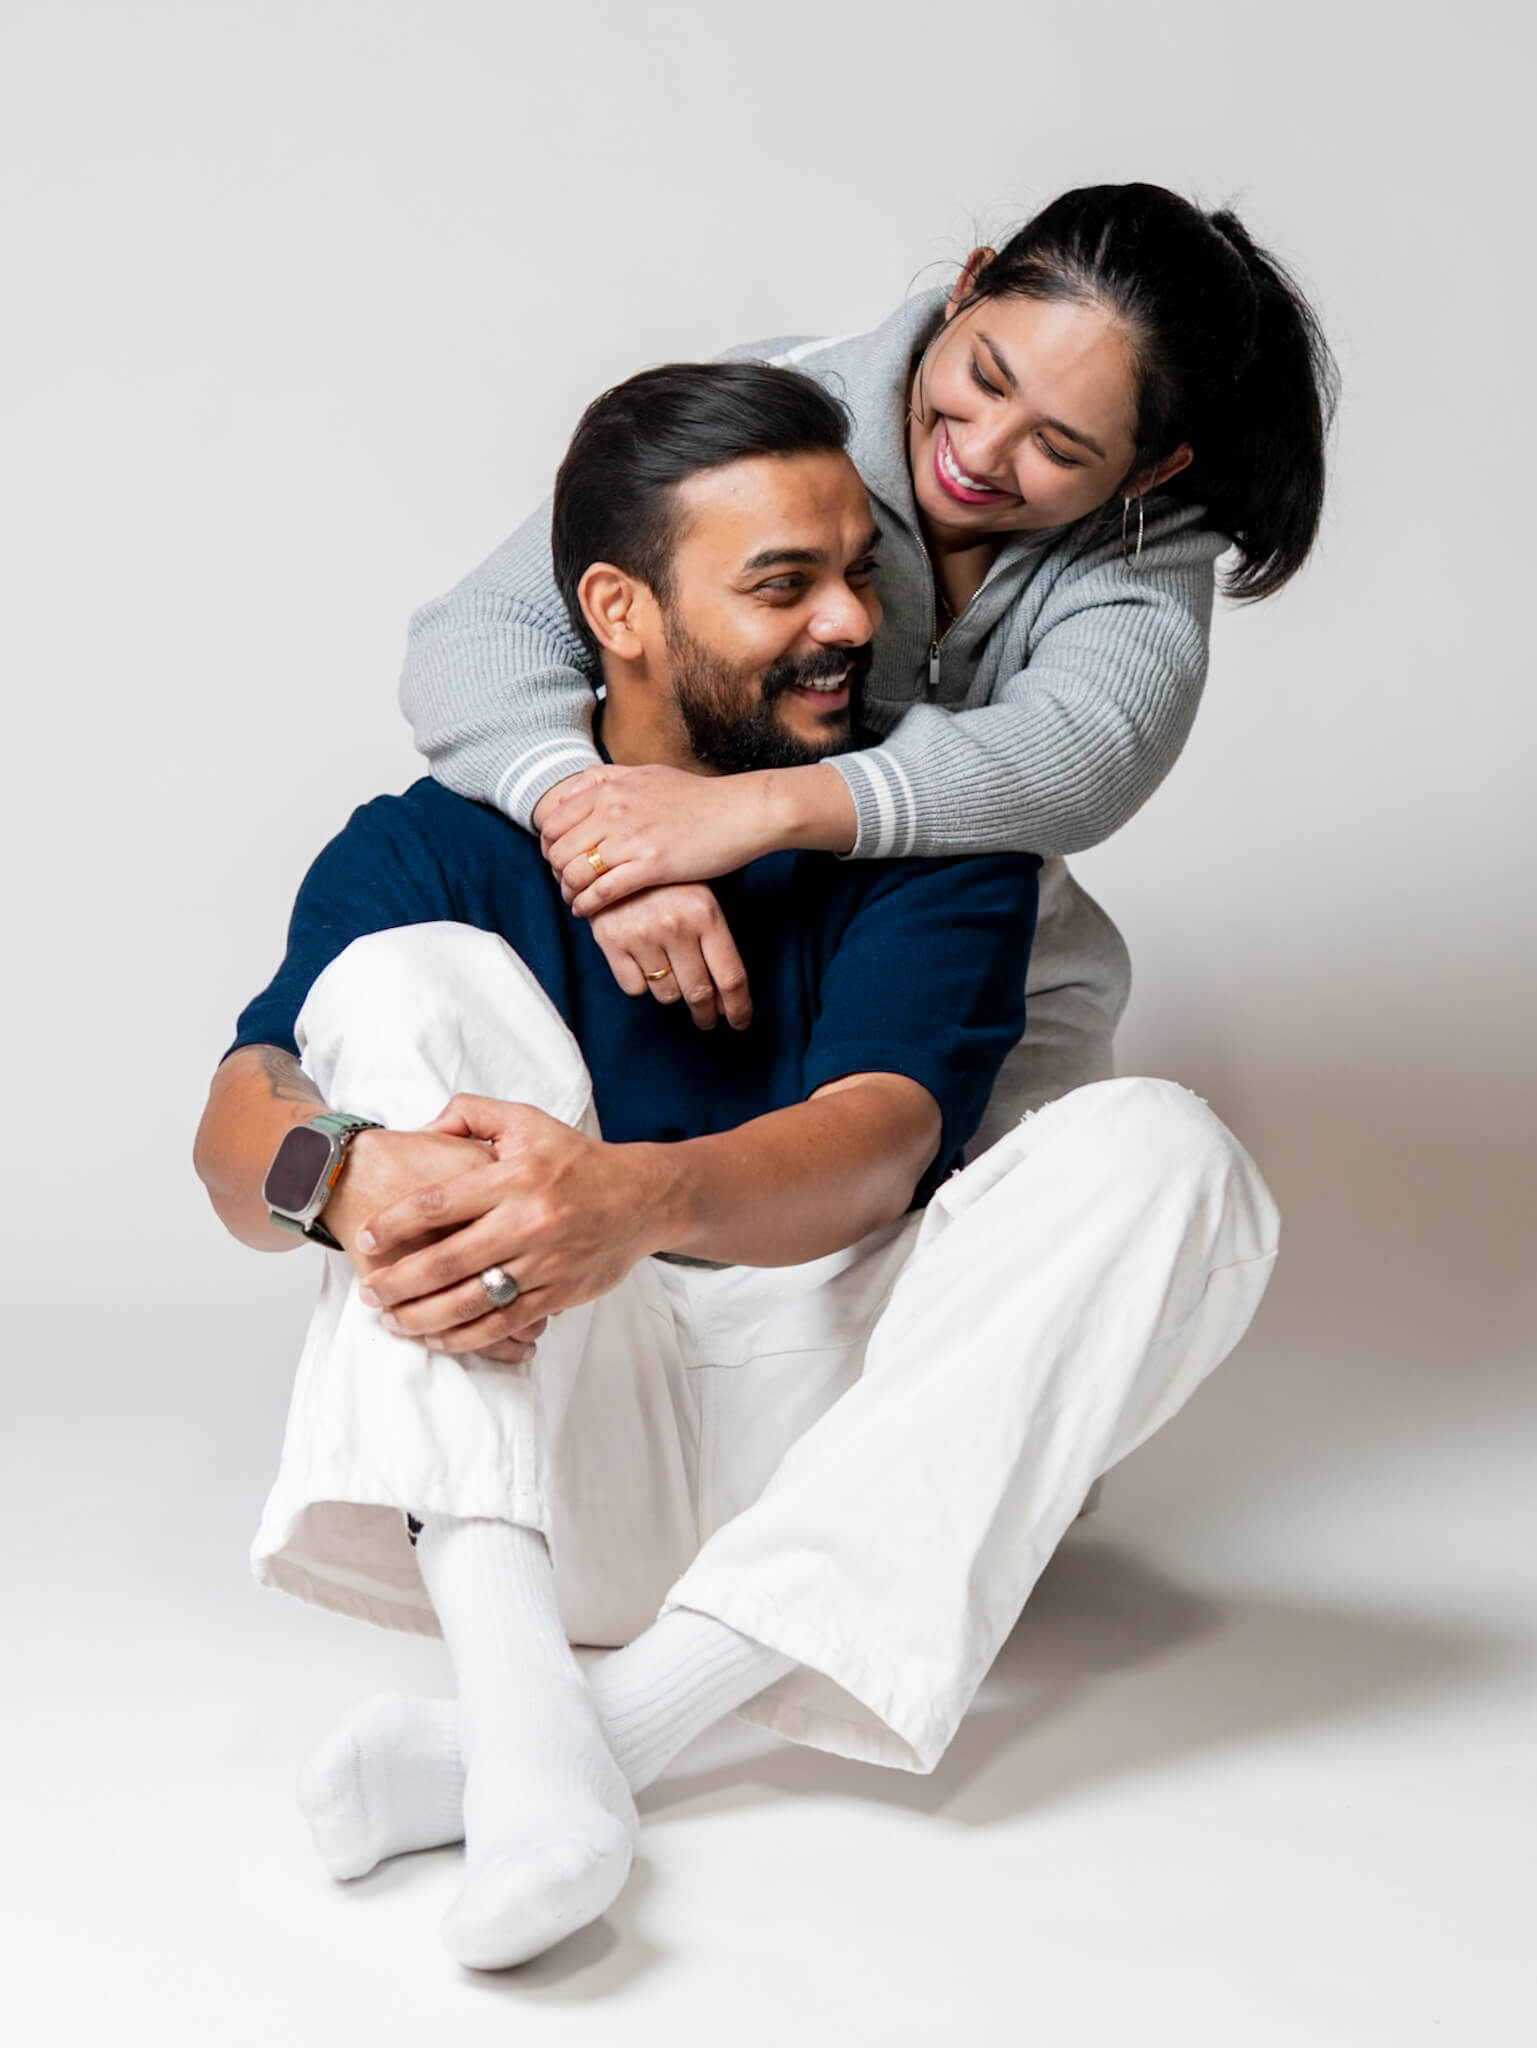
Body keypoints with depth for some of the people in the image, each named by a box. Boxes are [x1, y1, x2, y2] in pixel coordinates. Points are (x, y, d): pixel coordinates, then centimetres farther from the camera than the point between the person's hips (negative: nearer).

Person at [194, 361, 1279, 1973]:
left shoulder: (930, 840, 5)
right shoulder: (436, 847, 5)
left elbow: (873, 1148, -13)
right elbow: (239, 1131, -10)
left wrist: (644, 1197, -37)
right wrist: (338, 1175, -37)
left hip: (828, 1440, 1)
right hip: (532, 1434, 0)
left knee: (1156, 1150, -21)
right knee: (416, 981, -17)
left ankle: (631, 1715, -34)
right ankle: (521, 1703, -37)